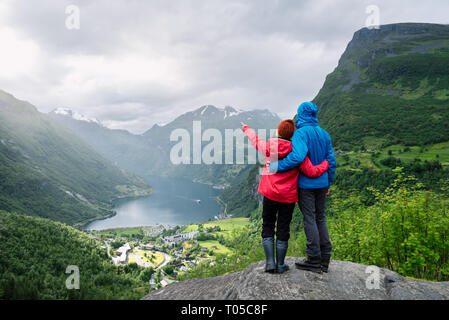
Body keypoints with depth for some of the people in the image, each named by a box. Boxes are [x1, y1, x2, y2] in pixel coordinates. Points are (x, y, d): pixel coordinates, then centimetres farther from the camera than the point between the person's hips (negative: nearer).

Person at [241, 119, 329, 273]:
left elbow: (256, 141, 17)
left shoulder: (269, 146, -4)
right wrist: (326, 163, 6)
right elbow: (311, 172, -11)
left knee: (267, 227, 14)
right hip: (288, 197, -1)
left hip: (270, 195, 1)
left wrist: (247, 129, 36)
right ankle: (280, 265, 18)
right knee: (283, 229, 9)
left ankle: (270, 262, 9)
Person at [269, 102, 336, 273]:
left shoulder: (301, 133, -12)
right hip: (321, 183, 7)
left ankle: (314, 260, 6)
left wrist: (278, 166, -21)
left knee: (309, 219, 0)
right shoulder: (324, 134, 9)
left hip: (305, 184, -6)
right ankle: (324, 259, 18)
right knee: (320, 218, 12)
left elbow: (298, 156, -29)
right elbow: (331, 161, 11)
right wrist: (328, 184, 19)